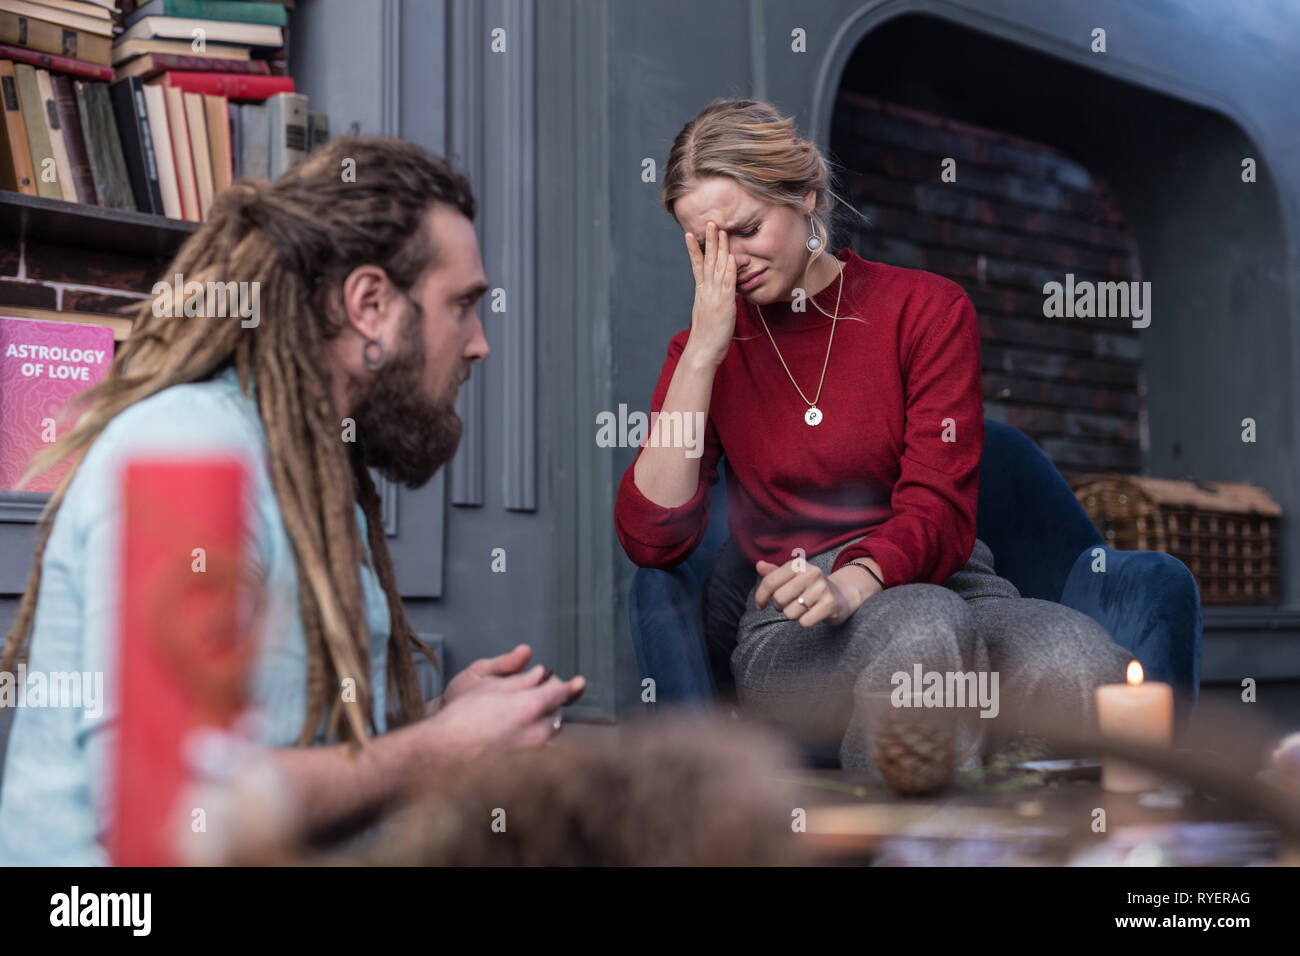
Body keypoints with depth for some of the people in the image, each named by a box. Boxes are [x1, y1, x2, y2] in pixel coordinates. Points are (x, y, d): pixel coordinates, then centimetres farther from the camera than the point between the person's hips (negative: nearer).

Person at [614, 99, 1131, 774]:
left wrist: (849, 584, -26)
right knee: (921, 621, -37)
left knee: (1084, 661, -34)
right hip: (791, 636, 0)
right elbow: (651, 540, -3)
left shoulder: (926, 308, 7)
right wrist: (703, 352, -7)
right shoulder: (703, 349, 11)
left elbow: (939, 509, -3)